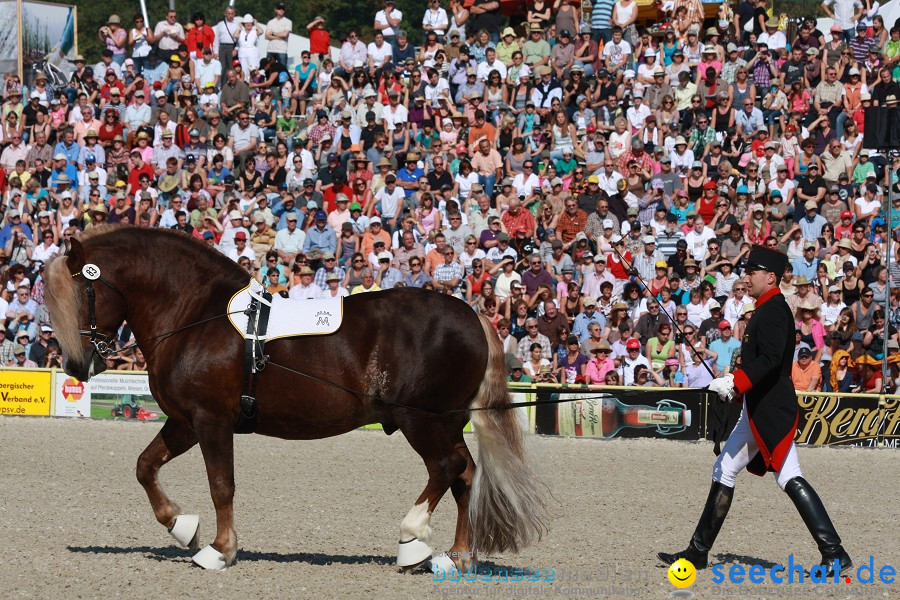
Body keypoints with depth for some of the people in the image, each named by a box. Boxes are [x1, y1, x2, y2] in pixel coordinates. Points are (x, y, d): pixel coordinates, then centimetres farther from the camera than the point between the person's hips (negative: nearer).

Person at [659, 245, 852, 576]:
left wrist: (736, 383, -26)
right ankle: (698, 552, 19)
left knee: (789, 479, -17)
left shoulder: (774, 310, -12)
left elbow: (770, 359, -25)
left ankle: (835, 555, -20)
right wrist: (734, 381, 16)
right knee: (723, 472, 13)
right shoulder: (766, 310, 19)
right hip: (758, 409, 11)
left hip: (771, 410, -11)